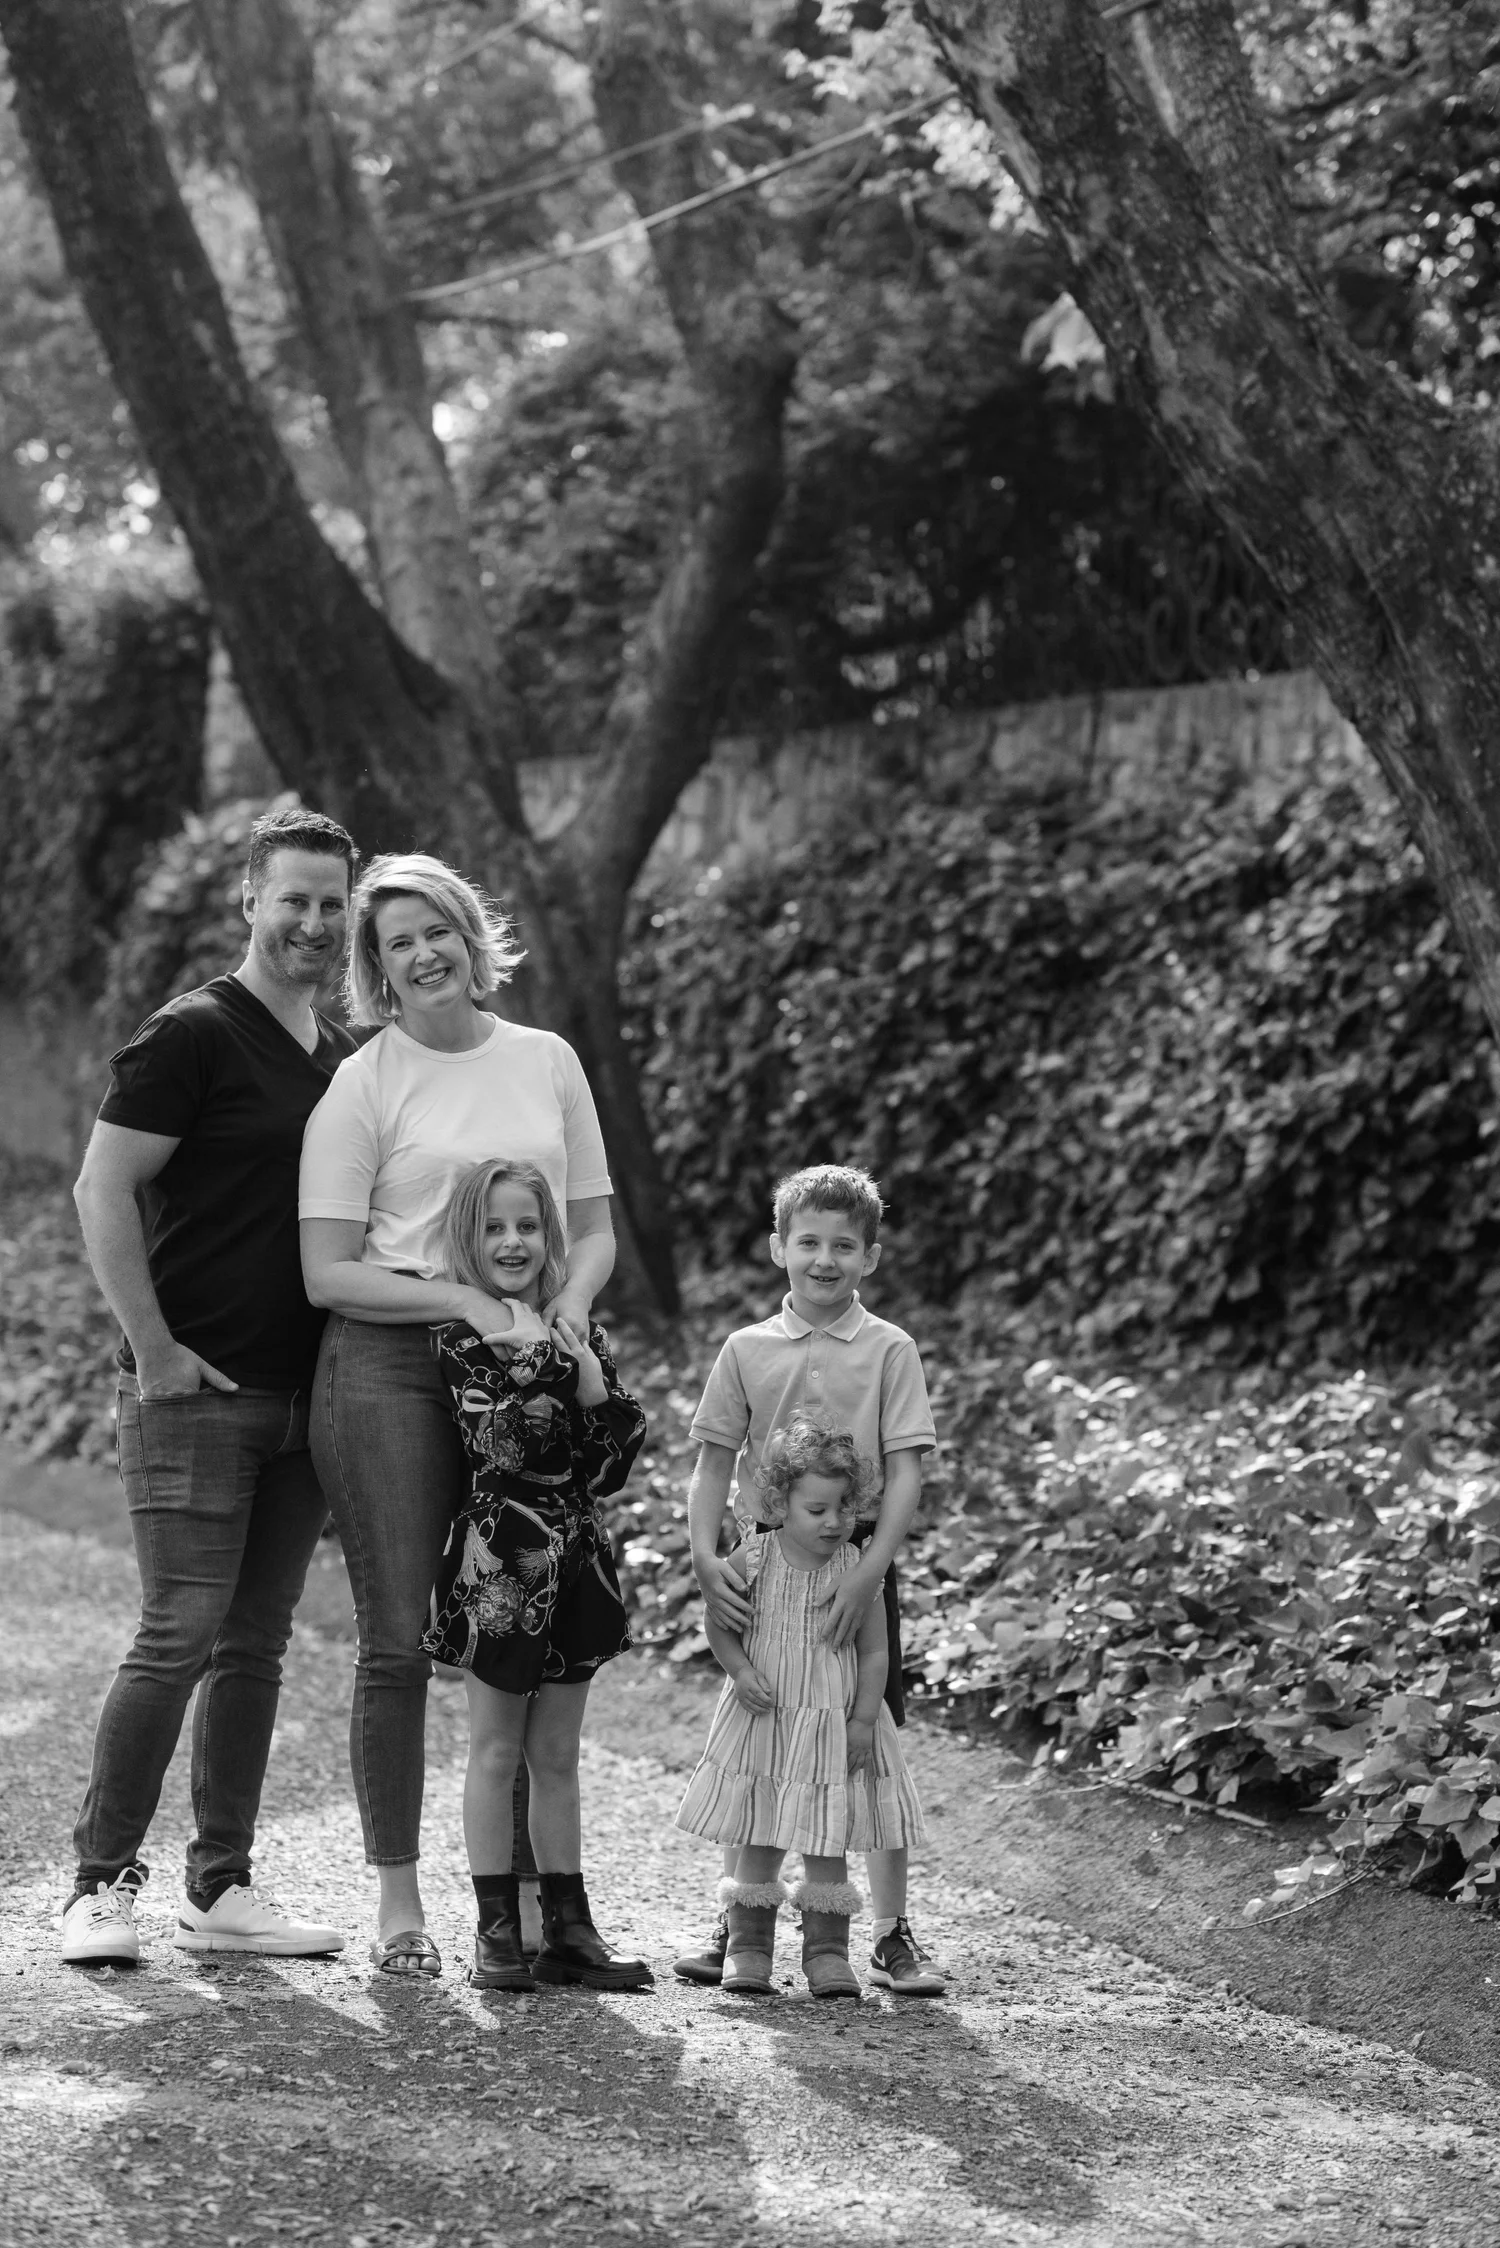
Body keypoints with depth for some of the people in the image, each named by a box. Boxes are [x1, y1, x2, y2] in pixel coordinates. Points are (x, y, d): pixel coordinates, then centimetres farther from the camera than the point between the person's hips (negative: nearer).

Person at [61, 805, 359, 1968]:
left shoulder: (347, 1060, 15)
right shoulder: (193, 1036, -7)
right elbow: (103, 1190, -11)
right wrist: (156, 1348, -13)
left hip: (303, 1394, 7)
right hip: (199, 1392, -7)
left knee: (258, 1644, 9)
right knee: (181, 1635, -9)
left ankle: (222, 1890, 16)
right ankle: (104, 1881, 1)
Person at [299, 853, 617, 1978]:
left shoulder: (547, 1062, 11)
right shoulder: (360, 1085, 0)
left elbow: (596, 1230, 15)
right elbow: (328, 1271, -5)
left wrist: (563, 1317, -5)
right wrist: (471, 1301, -15)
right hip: (391, 1367, -3)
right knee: (401, 1639, -3)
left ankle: (530, 1889, 11)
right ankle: (398, 1900, 7)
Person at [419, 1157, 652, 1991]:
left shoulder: (582, 1339, 8)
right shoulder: (460, 1338, -5)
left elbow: (612, 1467, 3)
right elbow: (496, 1447, -18)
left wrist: (594, 1384, -10)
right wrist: (554, 1365, -23)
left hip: (576, 1563, 4)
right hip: (499, 1560, -4)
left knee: (557, 1753, 11)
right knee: (497, 1749, 3)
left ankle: (568, 1924, 16)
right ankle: (498, 1929, 8)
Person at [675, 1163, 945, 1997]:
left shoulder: (889, 1350, -1)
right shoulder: (746, 1351, 5)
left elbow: (906, 1472, -7)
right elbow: (714, 1464, 5)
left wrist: (872, 1569, -18)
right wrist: (708, 1557, -10)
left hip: (858, 1565, -2)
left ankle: (893, 1931, 10)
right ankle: (736, 1924, 17)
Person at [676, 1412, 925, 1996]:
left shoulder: (856, 1572, -7)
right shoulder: (752, 1561, -6)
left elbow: (875, 1652, -2)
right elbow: (720, 1626, 4)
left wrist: (862, 1720, -7)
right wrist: (741, 1671, -12)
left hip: (835, 1724, 0)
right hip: (764, 1720, 0)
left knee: (827, 1842, 3)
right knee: (759, 1840, 8)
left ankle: (827, 1951, 12)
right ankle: (748, 1947, 18)